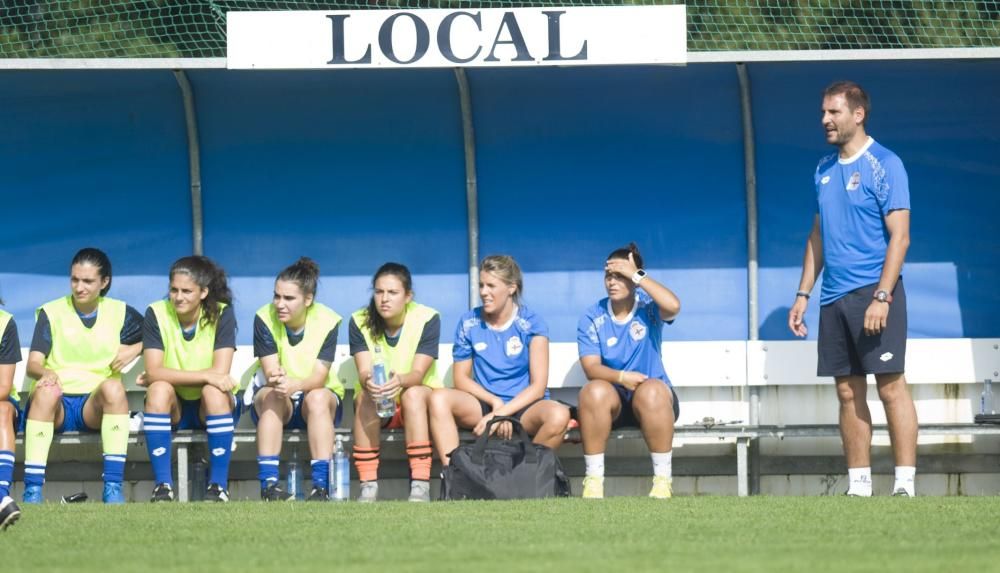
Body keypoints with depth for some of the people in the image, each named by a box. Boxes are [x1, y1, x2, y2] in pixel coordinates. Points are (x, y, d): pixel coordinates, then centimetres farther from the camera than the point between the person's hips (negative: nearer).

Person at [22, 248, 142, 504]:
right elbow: (33, 364, -5)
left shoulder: (120, 313, 10)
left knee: (113, 386, -33)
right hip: (55, 406, -1)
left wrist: (135, 349, -1)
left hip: (95, 406, 1)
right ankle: (32, 491, -41)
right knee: (46, 390, -36)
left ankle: (113, 488, -36)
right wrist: (45, 373, -29)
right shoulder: (51, 313, 5)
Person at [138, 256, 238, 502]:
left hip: (211, 408, -1)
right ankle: (163, 485, -31)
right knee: (159, 389, -31)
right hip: (172, 408, 1)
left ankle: (219, 485, -29)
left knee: (215, 391, -33)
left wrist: (169, 376, -20)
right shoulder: (157, 314, -10)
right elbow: (154, 372, -21)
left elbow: (220, 372, -22)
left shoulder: (222, 314, -12)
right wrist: (204, 376, -31)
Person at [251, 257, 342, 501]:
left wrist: (295, 385, -43)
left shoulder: (327, 321, -13)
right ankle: (268, 483, -40)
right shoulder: (265, 319, -11)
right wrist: (276, 380, -43)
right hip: (279, 404, 1)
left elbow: (319, 378, -21)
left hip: (318, 394, -1)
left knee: (318, 398, -35)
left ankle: (321, 485, -40)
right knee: (271, 396, -33)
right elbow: (270, 372, -17)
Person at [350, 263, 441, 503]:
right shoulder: (360, 322, -7)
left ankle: (420, 485, -42)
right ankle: (368, 486, -35)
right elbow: (364, 372, -18)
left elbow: (419, 373, -22)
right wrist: (369, 381, -44)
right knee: (365, 396, -32)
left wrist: (400, 381, -47)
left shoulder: (428, 319, -13)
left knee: (413, 393, -35)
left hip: (420, 401, -1)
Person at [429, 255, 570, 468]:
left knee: (559, 415, -36)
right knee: (439, 399, -28)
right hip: (483, 405, 2)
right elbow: (461, 378, 4)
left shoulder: (531, 324, -3)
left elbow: (538, 386, -7)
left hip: (522, 407, -2)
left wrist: (502, 413, -18)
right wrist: (495, 403, -12)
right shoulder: (469, 323, 5)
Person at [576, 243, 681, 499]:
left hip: (653, 401, -1)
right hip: (612, 401, 1)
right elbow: (591, 367, -8)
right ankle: (593, 480, -30)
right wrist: (621, 377, -27)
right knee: (594, 390, -33)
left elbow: (673, 306, -27)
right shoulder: (592, 318, 2)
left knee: (651, 390, -36)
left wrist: (637, 275, -22)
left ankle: (663, 481, -32)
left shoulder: (648, 308, -1)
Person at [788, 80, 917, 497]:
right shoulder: (824, 169, 15)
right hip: (834, 298, 7)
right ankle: (858, 485, 9)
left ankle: (904, 483, -10)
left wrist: (881, 297, -19)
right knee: (848, 391, 6)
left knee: (890, 385, -9)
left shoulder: (884, 165, -6)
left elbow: (899, 236, -11)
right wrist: (803, 294, 16)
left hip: (874, 291, -7)